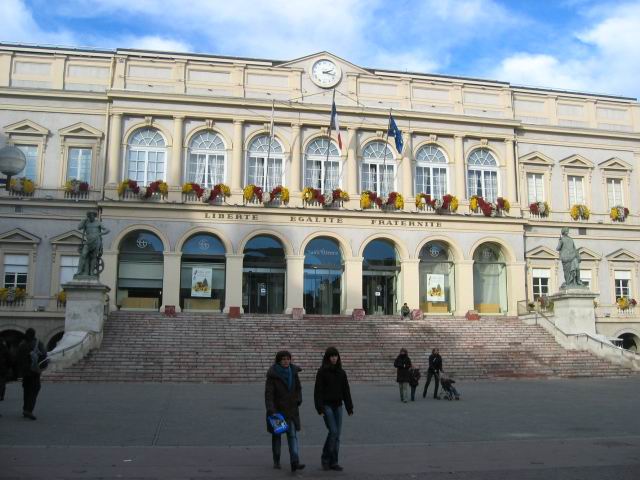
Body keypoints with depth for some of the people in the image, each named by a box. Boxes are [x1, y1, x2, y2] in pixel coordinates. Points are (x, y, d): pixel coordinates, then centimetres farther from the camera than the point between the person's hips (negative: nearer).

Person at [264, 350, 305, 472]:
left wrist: (298, 399, -2)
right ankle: (276, 461, 27)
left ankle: (295, 462, -16)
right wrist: (270, 410, -27)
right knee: (276, 435, 11)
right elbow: (268, 393, -18)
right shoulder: (272, 374, -13)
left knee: (293, 435, -8)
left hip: (291, 409, 3)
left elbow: (298, 388, 15)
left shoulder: (293, 372, 2)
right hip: (277, 409, -3)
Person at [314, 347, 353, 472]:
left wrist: (349, 407, 8)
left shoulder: (341, 372, 8)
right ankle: (325, 459, 7)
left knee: (337, 435, 4)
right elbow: (318, 391, -8)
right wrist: (320, 408, -14)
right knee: (333, 432, -11)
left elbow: (346, 391, 11)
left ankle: (334, 462, 12)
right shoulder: (322, 372, -5)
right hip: (327, 405, -5)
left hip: (338, 406, 5)